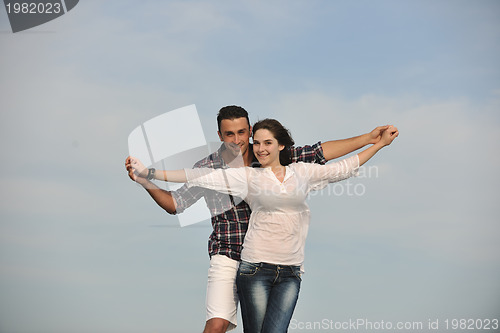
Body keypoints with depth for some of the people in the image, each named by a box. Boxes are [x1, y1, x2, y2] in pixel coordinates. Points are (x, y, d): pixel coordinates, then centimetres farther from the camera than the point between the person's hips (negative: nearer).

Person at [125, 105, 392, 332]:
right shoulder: (208, 167, -2)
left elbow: (319, 153, 2)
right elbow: (175, 203, 5)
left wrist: (369, 139, -1)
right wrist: (145, 182, -10)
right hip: (227, 257, -2)